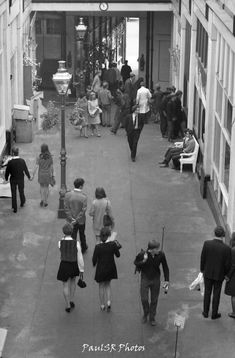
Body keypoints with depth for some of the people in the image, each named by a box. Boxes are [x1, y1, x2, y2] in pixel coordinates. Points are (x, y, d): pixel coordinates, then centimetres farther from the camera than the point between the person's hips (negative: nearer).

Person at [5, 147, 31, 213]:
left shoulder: (10, 162, -23)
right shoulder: (22, 161, -19)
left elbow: (7, 171, -11)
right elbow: (26, 170, -7)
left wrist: (6, 178, 8)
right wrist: (29, 177, 10)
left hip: (13, 180, -2)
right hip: (21, 179, 2)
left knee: (14, 194, 12)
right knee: (21, 191, 24)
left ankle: (14, 208, 15)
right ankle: (22, 203, 46)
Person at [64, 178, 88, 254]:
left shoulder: (67, 195, -16)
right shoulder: (84, 197, -23)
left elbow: (66, 208, -13)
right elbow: (83, 210, -21)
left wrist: (71, 219, -11)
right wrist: (76, 220, -13)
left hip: (71, 220, 1)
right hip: (81, 220, -1)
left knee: (73, 236, 15)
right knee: (82, 234, 23)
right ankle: (83, 248, 45)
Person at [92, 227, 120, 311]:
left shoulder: (98, 247, -21)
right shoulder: (113, 244, -17)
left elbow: (94, 259, -12)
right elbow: (118, 255, -2)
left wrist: (94, 263, 10)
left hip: (101, 269, -2)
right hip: (111, 268, 2)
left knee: (101, 286, 19)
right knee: (107, 285, 24)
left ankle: (102, 305, 27)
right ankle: (108, 302, 6)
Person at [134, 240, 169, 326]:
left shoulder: (161, 254, -16)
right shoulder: (143, 254, -22)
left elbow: (165, 267, -2)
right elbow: (136, 263, -7)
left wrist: (167, 280, -1)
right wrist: (143, 261, -29)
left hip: (156, 280, 1)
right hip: (145, 279, -1)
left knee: (154, 300, 9)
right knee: (144, 299, -1)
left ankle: (152, 318, 27)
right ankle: (145, 314, 30)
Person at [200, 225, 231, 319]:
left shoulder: (207, 243, -18)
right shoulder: (226, 248, -21)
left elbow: (203, 258, -8)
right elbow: (227, 264, -14)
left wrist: (202, 269, 8)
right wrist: (226, 274, 6)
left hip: (208, 273, 2)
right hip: (219, 274, -2)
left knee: (207, 292, 19)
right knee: (216, 294, 14)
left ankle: (206, 312, 29)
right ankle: (214, 314, 25)